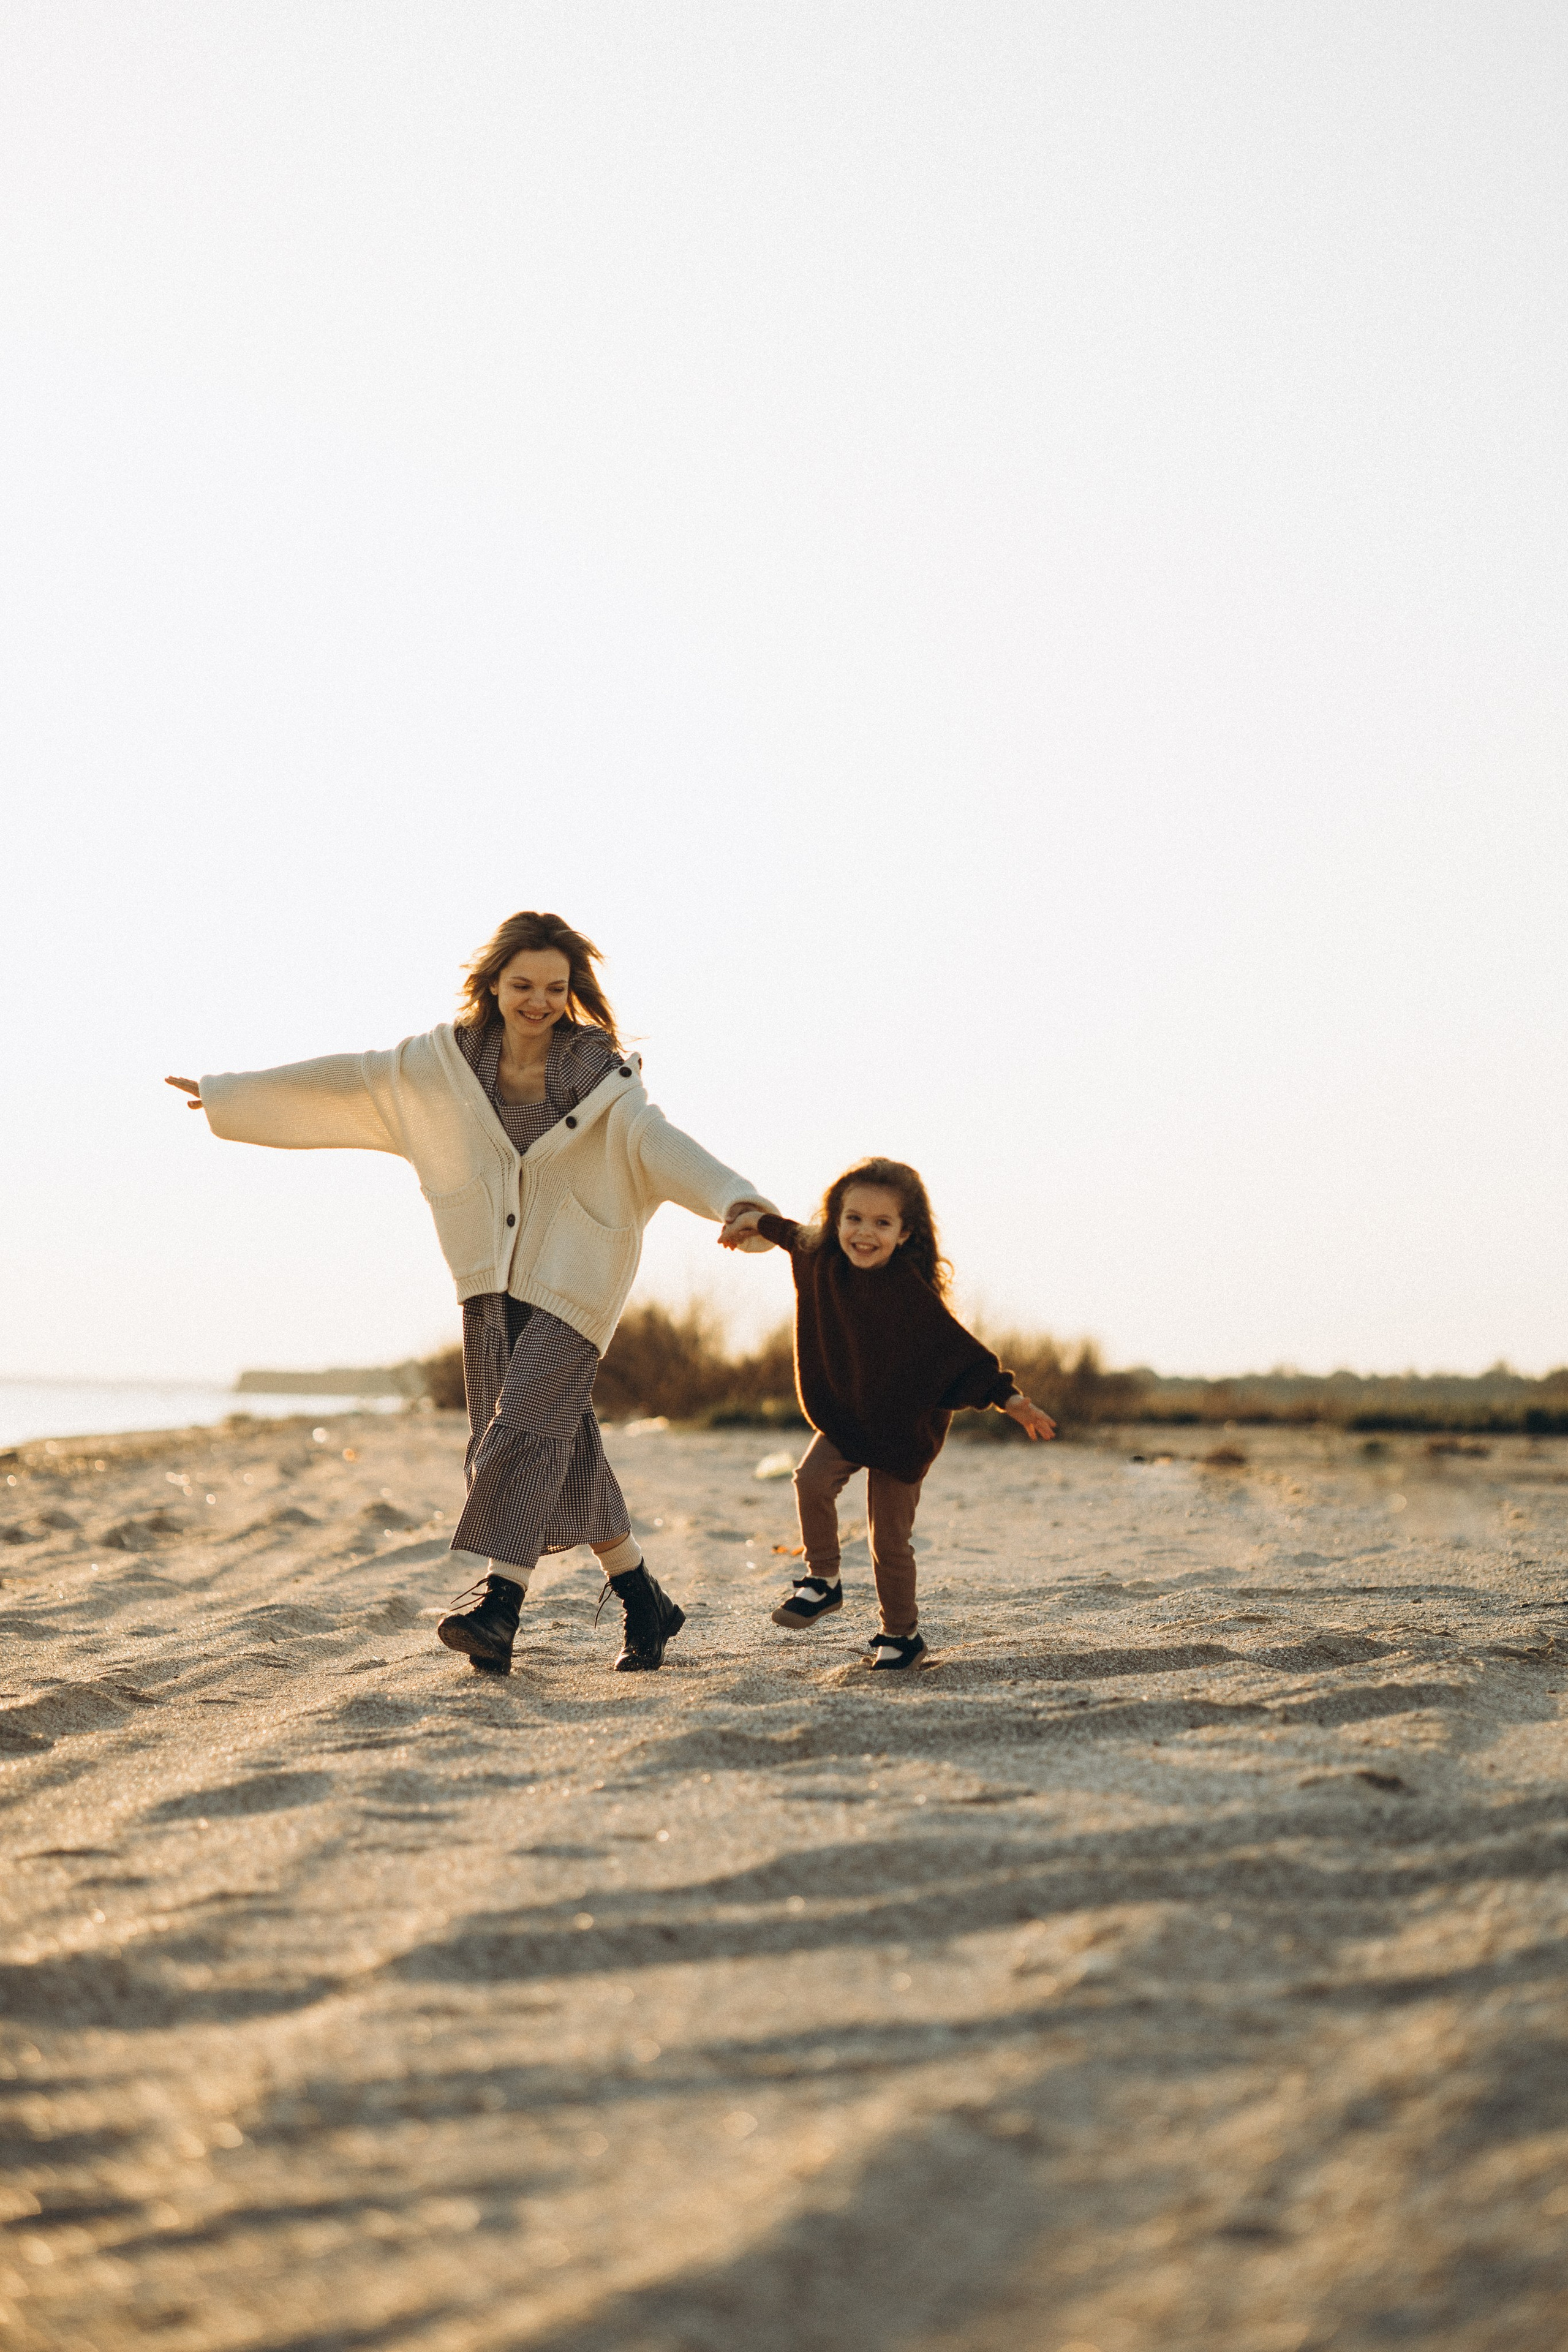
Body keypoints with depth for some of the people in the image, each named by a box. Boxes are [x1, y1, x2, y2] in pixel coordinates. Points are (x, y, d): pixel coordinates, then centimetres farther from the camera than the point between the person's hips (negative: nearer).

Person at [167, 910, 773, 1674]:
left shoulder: (601, 1077, -9)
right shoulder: (446, 1063, 2)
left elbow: (659, 1144, -24)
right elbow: (345, 1081, 11)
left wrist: (737, 1201, -43)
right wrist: (230, 1093, 18)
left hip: (573, 1286, -4)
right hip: (491, 1287, 4)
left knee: (526, 1429, -19)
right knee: (561, 1449, 5)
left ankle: (498, 1605, -21)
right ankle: (645, 1604, 16)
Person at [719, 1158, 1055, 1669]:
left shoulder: (911, 1290, -25)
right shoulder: (825, 1261, -9)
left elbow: (957, 1348, -22)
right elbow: (796, 1234, 16)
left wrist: (1008, 1397, -26)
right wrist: (756, 1220, 26)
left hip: (904, 1428, -5)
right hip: (843, 1415, 5)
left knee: (889, 1538, 0)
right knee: (812, 1479, -22)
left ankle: (899, 1633, 19)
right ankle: (822, 1583, -2)